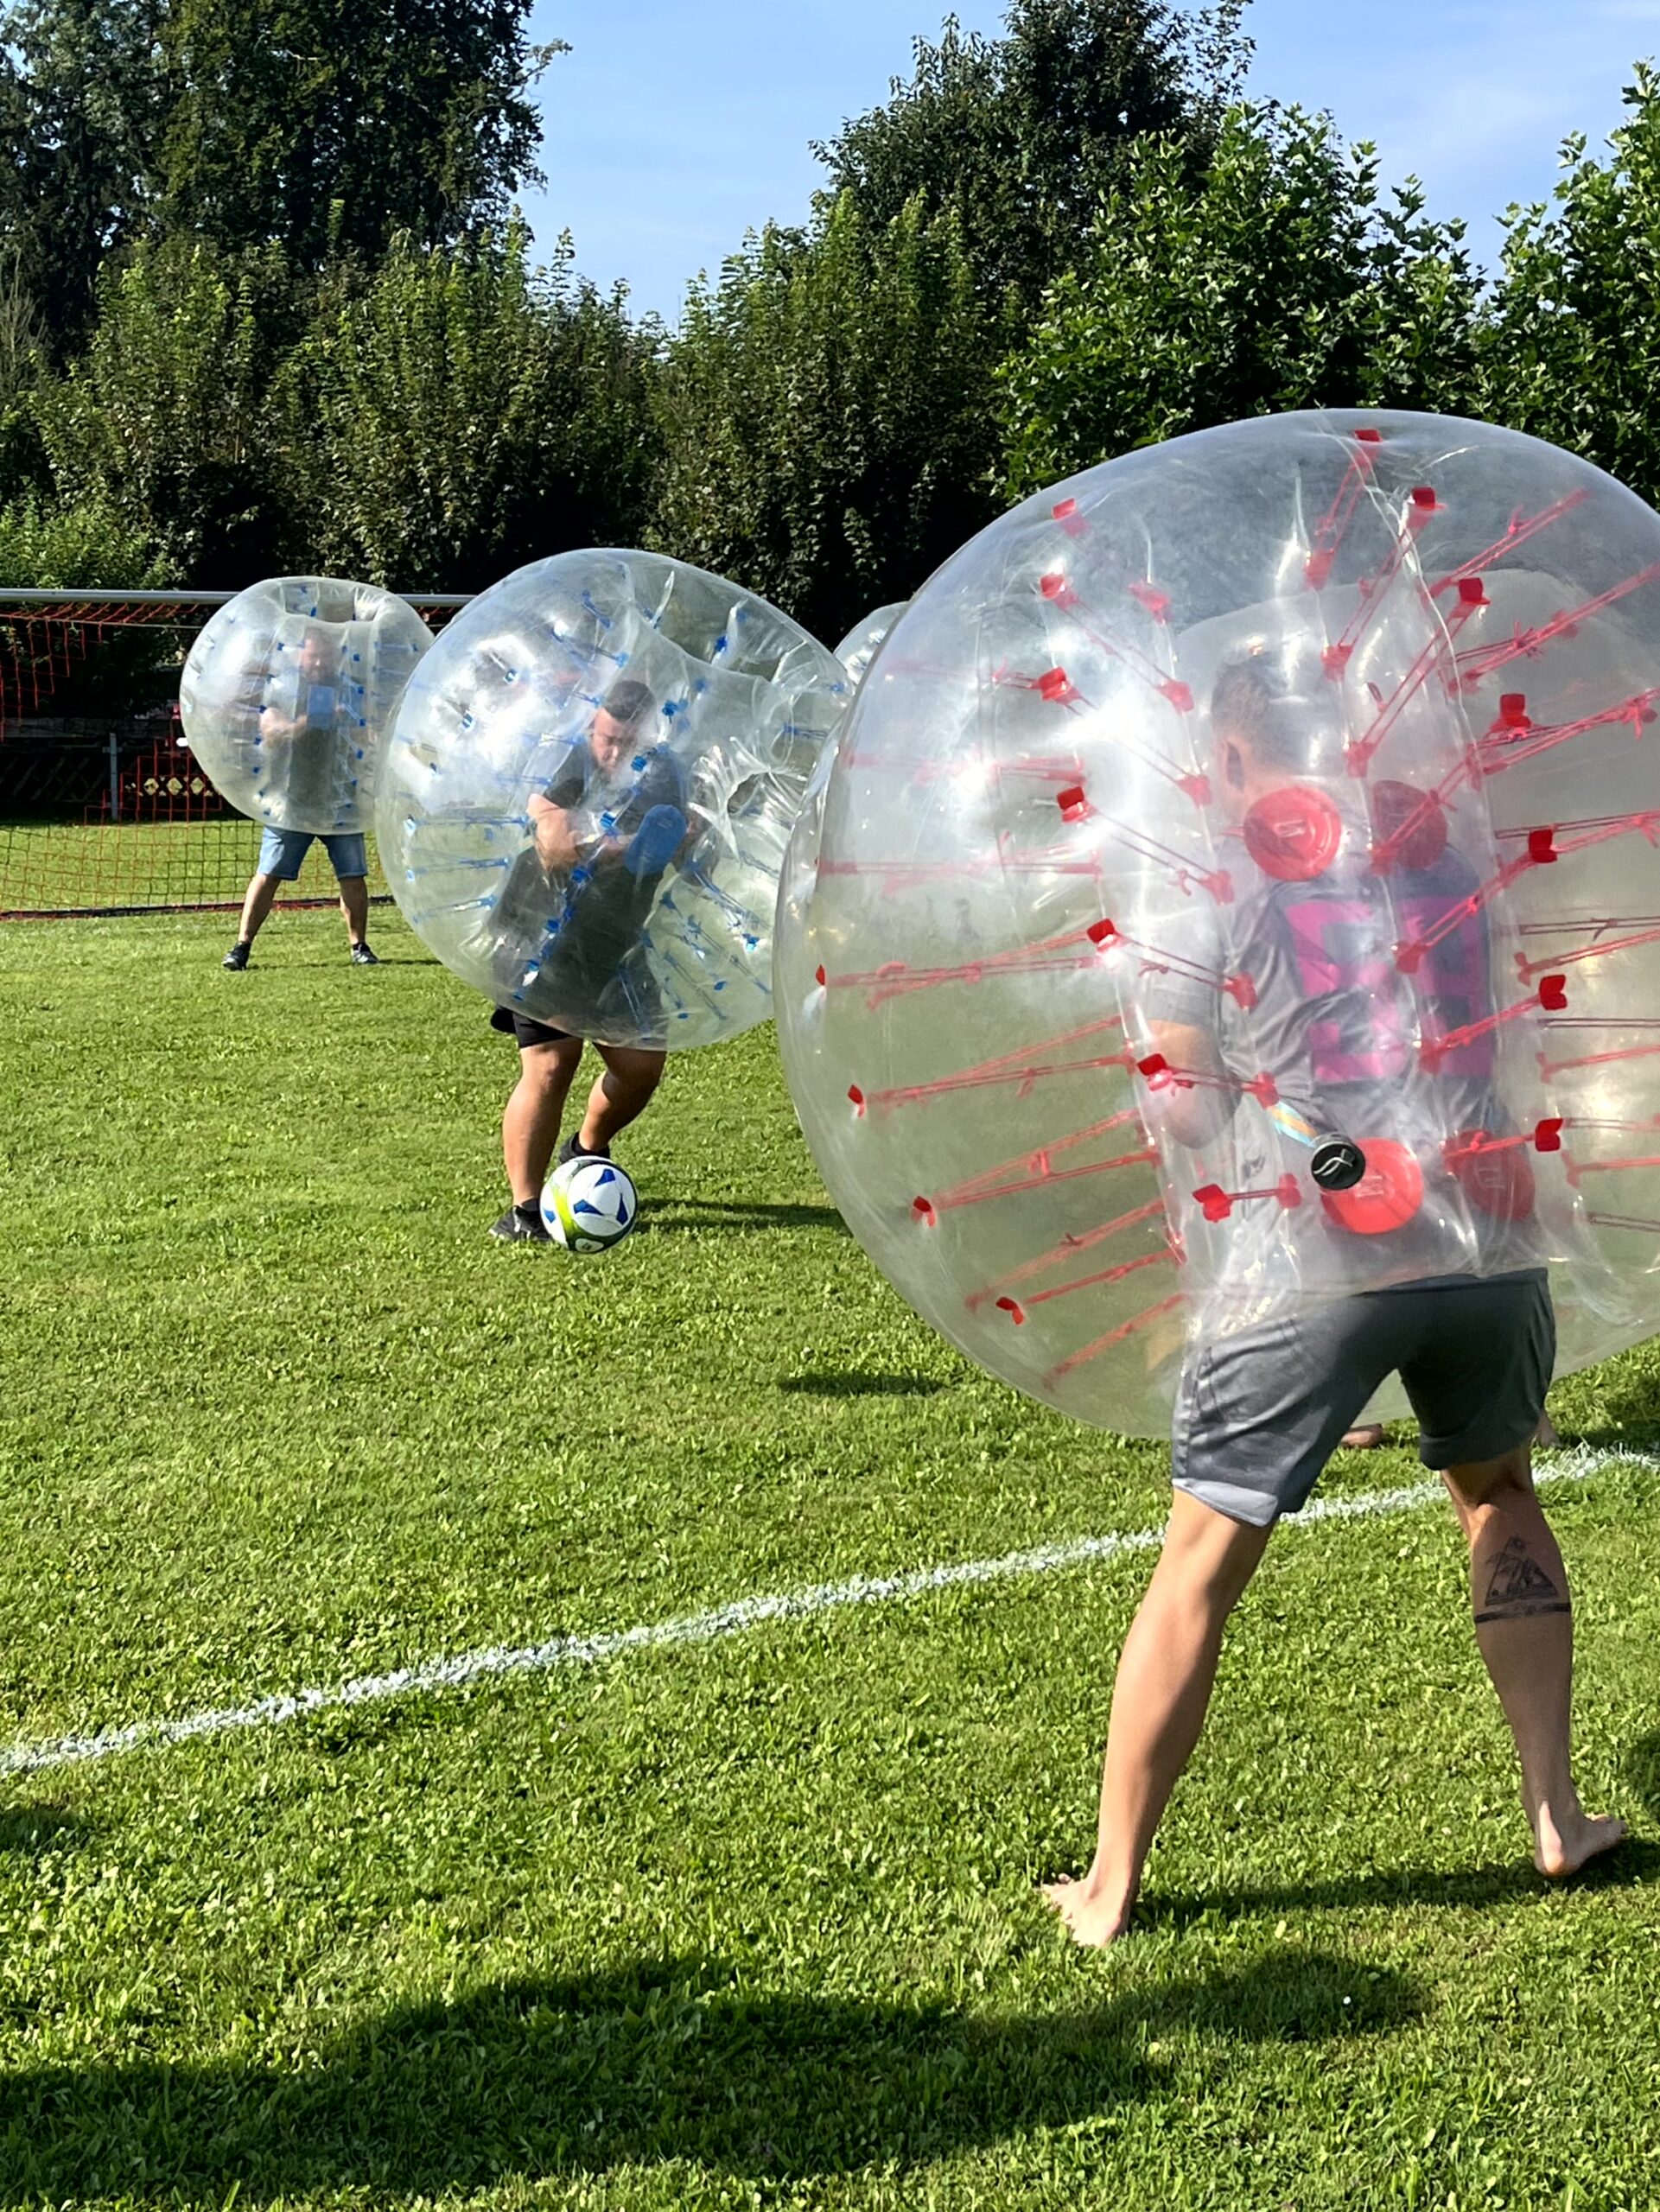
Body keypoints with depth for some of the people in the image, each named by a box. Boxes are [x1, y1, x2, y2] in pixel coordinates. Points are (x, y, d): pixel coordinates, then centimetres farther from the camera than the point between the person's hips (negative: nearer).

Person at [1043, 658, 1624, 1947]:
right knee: (1498, 1492, 27)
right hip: (1486, 1236, 4)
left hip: (1313, 1257, -4)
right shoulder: (1446, 848, 12)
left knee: (1203, 1561, 4)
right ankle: (1559, 1819, 29)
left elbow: (1184, 1116, 3)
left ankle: (1110, 1889, 10)